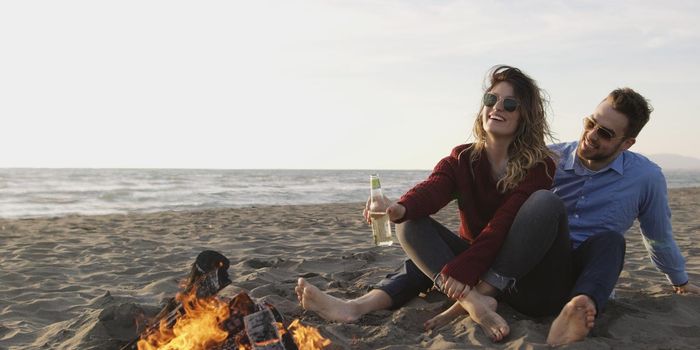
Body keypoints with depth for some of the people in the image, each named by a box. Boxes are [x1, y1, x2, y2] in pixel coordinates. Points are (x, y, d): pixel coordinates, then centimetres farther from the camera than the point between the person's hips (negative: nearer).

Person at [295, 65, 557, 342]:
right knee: (411, 224, -17)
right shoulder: (462, 160, -1)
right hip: (475, 255, 2)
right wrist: (400, 209, -45)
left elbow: (502, 226, -25)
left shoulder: (539, 166, -12)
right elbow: (432, 189, -23)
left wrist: (461, 270, -37)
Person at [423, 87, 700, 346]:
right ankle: (485, 290, -39)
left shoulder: (646, 177, 4)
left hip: (577, 276, 1)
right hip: (530, 275, -1)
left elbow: (660, 237, 21)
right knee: (547, 203, -29)